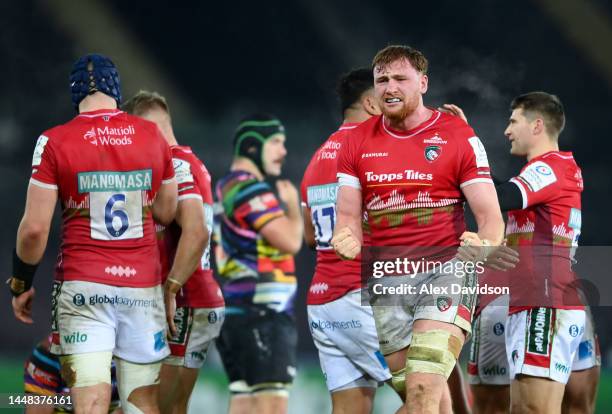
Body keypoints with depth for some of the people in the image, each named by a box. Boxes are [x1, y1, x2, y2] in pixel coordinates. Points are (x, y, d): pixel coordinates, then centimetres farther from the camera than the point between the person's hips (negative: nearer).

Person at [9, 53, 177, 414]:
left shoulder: (56, 142, -6)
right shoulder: (152, 137, 3)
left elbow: (35, 228, -7)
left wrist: (21, 284, 6)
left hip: (83, 288, -2)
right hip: (142, 288, 2)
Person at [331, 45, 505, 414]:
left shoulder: (458, 137, -1)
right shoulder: (358, 143, 9)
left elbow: (490, 215, -4)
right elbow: (348, 215, 8)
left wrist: (485, 246, -27)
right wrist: (348, 239, -16)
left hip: (445, 273, -4)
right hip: (385, 282, 4)